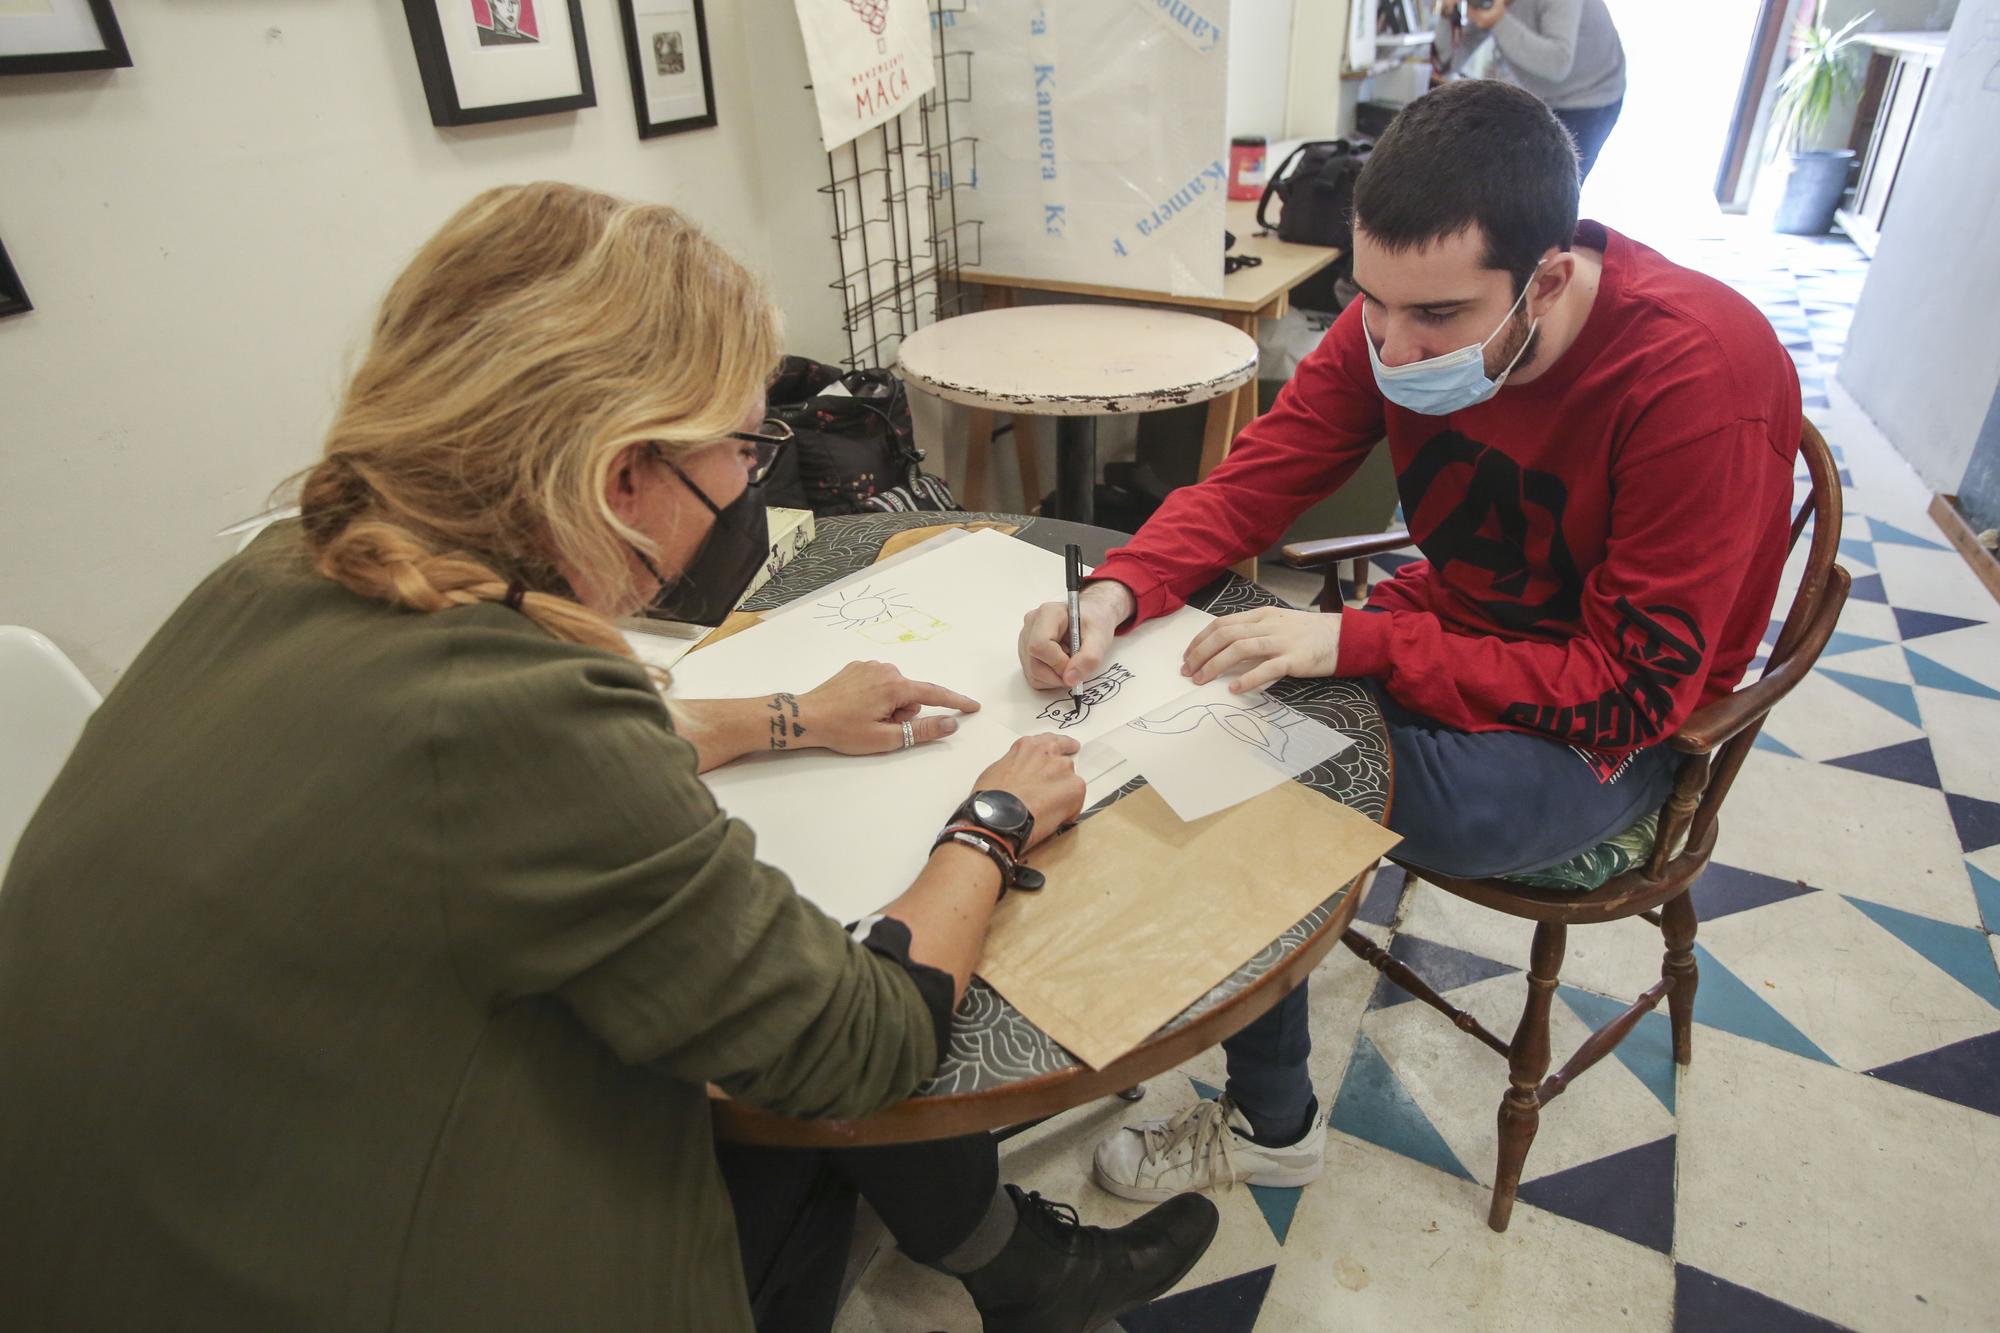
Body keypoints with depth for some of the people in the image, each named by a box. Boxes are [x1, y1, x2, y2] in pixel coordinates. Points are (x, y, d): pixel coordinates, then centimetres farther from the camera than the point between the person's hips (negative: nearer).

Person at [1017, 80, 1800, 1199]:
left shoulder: (1700, 376, -28)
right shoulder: (1401, 316, -11)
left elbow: (1631, 691, -26)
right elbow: (1257, 477, -8)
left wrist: (1354, 644, -34)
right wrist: (1121, 588, -28)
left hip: (1602, 735, -6)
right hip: (1450, 628, 6)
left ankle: (1272, 1126, 7)